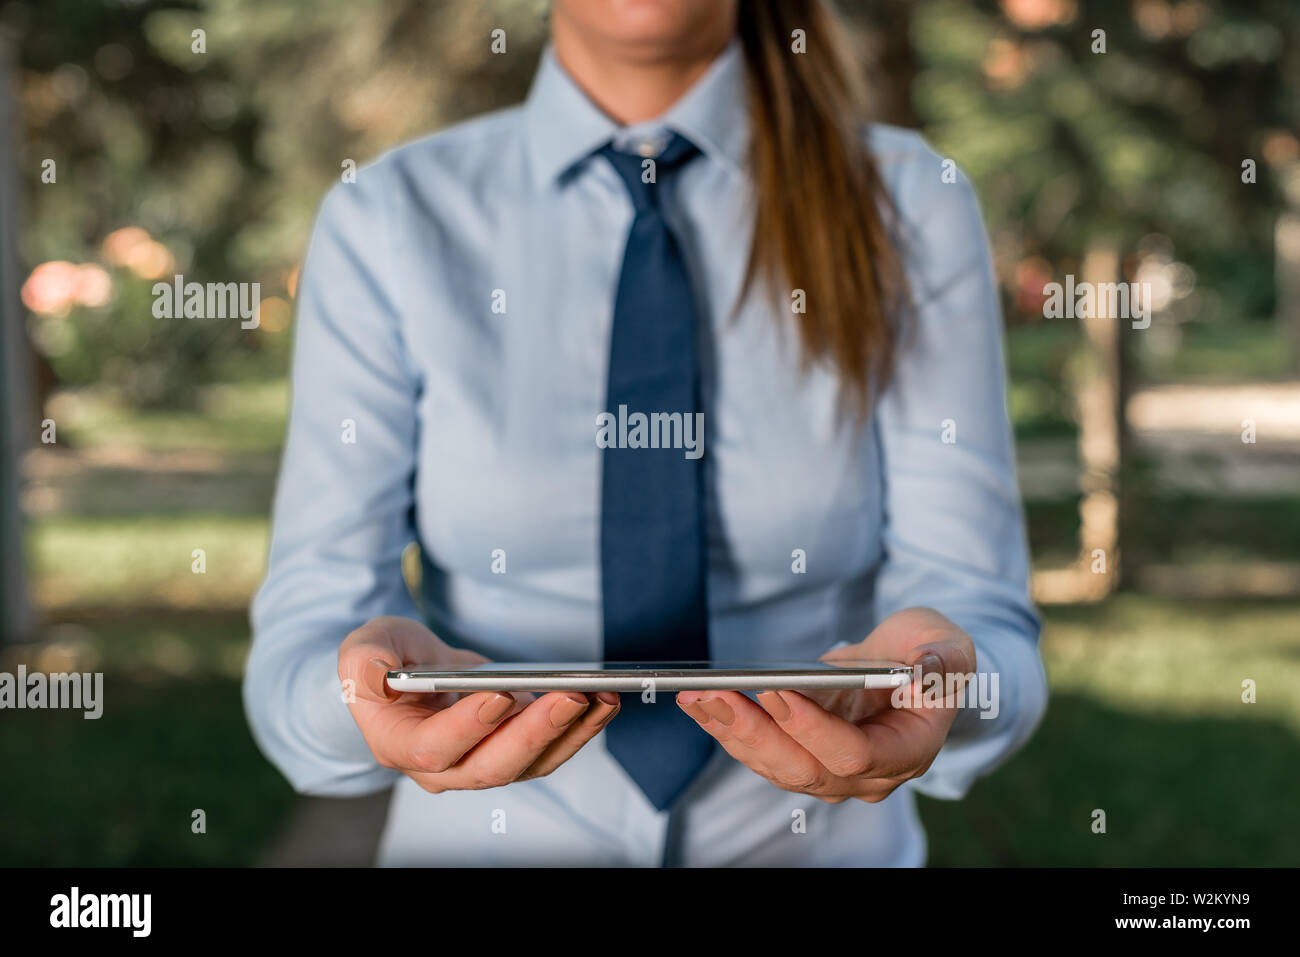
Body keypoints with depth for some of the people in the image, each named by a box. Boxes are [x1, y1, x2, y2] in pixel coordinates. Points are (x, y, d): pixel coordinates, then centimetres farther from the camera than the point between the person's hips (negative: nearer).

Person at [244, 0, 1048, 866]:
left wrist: (944, 684, -29)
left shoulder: (909, 207, -3)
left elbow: (981, 618, -7)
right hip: (487, 841, 0)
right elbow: (301, 649, -7)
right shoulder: (384, 223, -3)